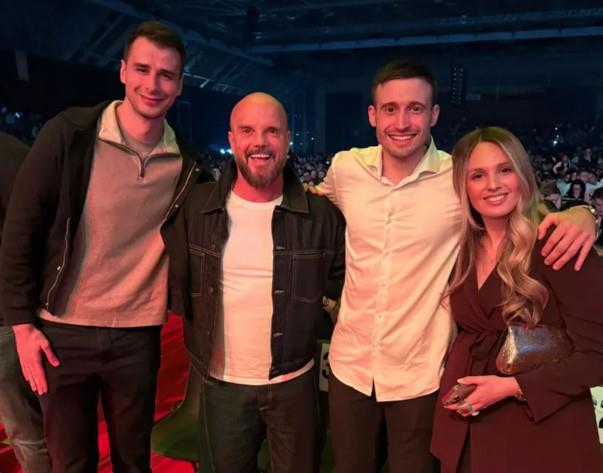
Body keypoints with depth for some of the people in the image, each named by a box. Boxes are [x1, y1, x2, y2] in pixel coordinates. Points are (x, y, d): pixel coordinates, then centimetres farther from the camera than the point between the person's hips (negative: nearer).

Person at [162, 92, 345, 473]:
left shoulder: (321, 215, -10)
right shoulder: (195, 207, -8)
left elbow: (341, 284, 2)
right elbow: (179, 279, 2)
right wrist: (197, 346, 2)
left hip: (294, 383, -1)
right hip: (222, 384, 1)